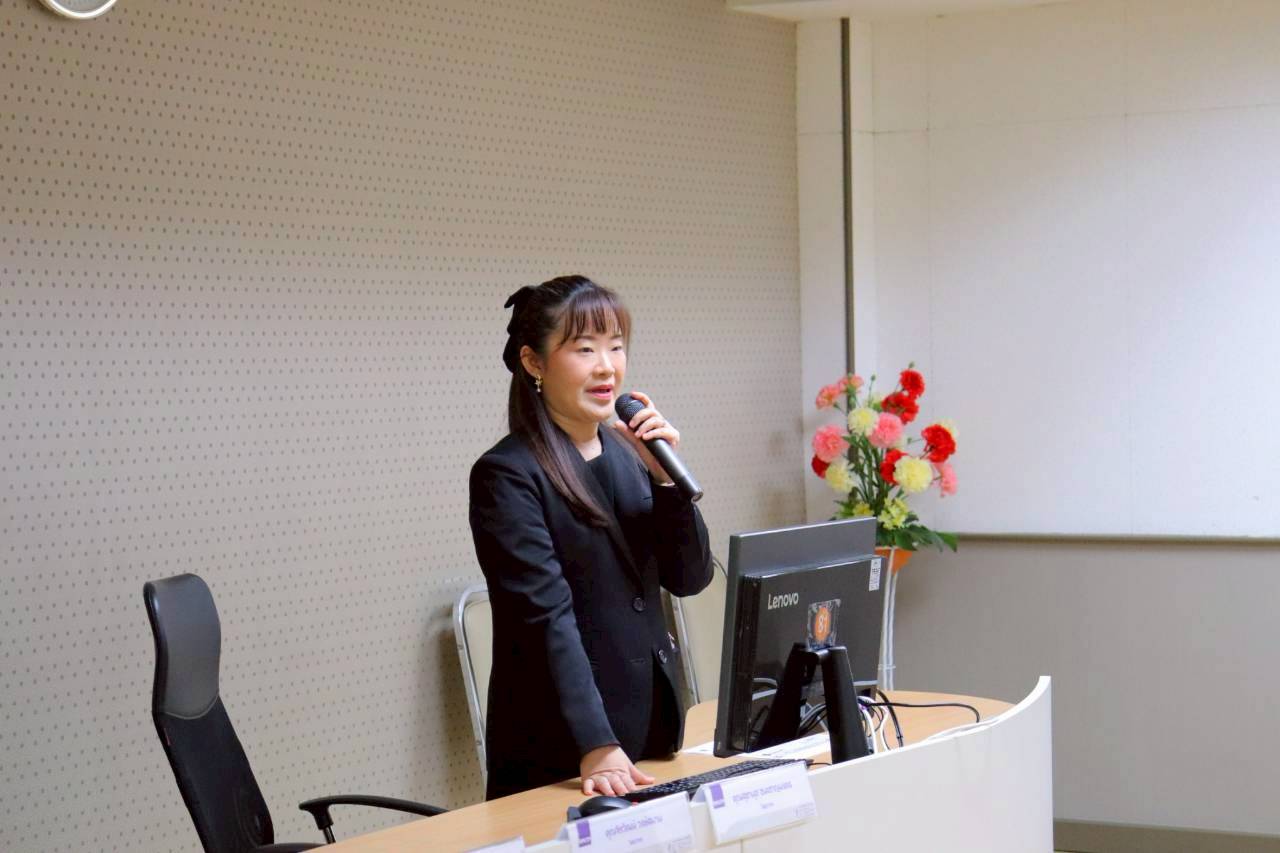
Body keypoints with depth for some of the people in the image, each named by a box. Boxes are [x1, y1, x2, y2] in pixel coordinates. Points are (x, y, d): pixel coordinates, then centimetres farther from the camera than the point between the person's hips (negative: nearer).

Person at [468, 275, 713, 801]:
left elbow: (689, 578, 6)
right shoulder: (506, 476, -13)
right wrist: (596, 747, -29)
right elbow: (547, 616, -21)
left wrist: (664, 476, -8)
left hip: (650, 729, 7)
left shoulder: (629, 455, 9)